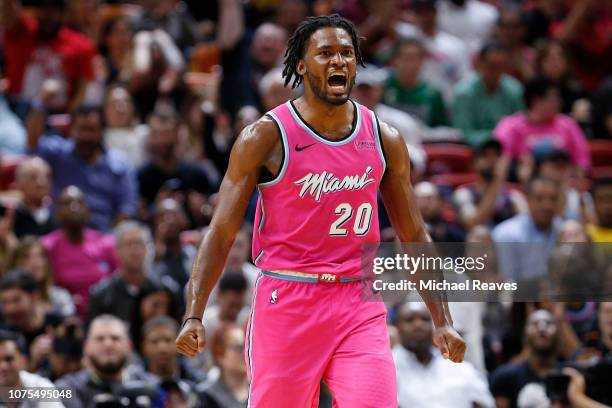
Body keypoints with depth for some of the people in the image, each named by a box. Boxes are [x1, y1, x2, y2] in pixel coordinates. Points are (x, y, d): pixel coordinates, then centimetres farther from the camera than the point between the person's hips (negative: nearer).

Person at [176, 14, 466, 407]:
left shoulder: (384, 140, 7)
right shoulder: (265, 137, -4)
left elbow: (414, 236, 14)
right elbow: (221, 234, -4)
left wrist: (442, 321, 7)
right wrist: (194, 316, -14)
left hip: (360, 305, 2)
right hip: (286, 301, -2)